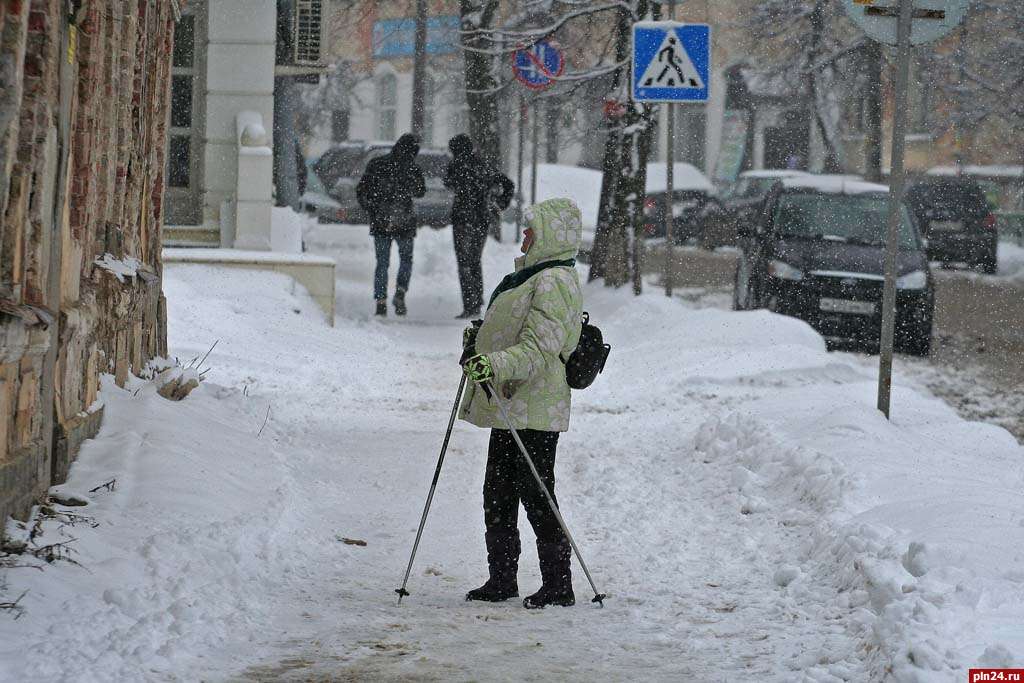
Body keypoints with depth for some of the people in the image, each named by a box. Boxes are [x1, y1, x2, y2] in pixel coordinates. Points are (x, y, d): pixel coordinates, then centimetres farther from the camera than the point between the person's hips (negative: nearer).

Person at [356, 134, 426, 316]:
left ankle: (380, 302, 1)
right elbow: (420, 192, 7)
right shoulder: (411, 168, -9)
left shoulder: (376, 165, -2)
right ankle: (400, 292, -2)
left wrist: (372, 211, 7)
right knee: (406, 259, 19)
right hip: (404, 222, -1)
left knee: (382, 263, 10)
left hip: (380, 223, 1)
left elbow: (361, 192, -2)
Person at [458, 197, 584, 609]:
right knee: (498, 496, 14)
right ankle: (501, 580, 23)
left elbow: (538, 349, -25)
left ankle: (558, 586, 0)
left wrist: (494, 363, -36)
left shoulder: (554, 283, -16)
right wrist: (479, 339, 15)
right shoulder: (534, 276, 18)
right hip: (510, 408, 11)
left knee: (535, 496, -6)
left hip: (534, 412, -11)